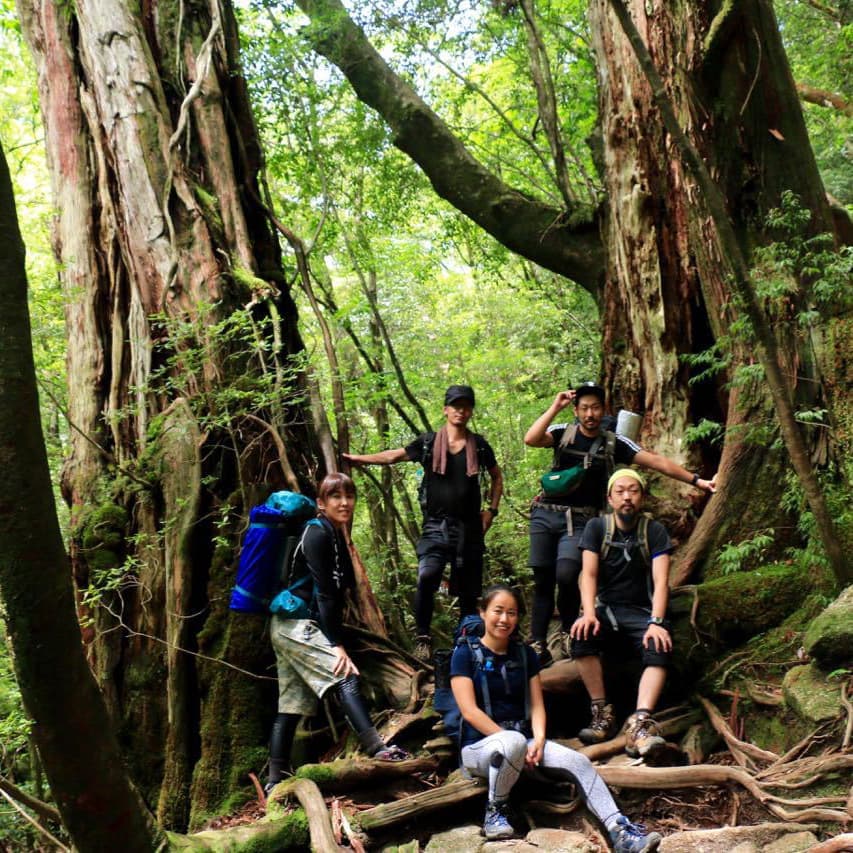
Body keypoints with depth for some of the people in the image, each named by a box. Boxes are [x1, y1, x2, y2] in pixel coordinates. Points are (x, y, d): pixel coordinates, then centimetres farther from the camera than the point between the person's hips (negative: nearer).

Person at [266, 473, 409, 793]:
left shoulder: (336, 536, 16)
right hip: (296, 624, -10)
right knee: (346, 676, -22)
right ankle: (377, 748, -32)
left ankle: (275, 783, 11)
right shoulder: (318, 534, -12)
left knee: (292, 705, 8)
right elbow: (323, 592, -18)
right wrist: (337, 645, -20)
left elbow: (340, 588, 18)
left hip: (289, 627, 10)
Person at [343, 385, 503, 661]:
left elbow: (496, 477, 20)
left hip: (469, 527, 2)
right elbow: (393, 456, 12)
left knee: (468, 589, 6)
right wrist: (359, 458, 9)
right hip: (436, 526, -1)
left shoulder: (479, 445, 6)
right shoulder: (428, 442, 2)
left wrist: (491, 509, 10)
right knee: (427, 577, -22)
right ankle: (423, 639, -11)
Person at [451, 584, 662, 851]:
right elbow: (470, 711, -13)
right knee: (514, 742, -39)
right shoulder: (465, 654, -5)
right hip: (480, 745, -5)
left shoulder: (525, 654, 10)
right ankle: (495, 812, -15)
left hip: (524, 740, 5)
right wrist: (511, 739, -20)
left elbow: (537, 705, 5)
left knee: (579, 762, -20)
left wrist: (538, 740, -15)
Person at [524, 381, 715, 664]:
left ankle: (569, 631, 2)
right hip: (545, 514, 1)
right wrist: (555, 407, -17)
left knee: (566, 575, -23)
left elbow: (656, 461, 0)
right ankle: (538, 644, 13)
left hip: (579, 520, -1)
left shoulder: (614, 443, 3)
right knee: (542, 581, 3)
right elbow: (530, 440, -14)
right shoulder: (563, 432, 3)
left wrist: (697, 480, -3)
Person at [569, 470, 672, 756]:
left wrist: (656, 622, -27)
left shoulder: (655, 531, 0)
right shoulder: (597, 528, 3)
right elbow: (589, 574, -6)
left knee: (660, 649, -33)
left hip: (641, 611, -1)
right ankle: (602, 713, -22)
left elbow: (661, 580, -10)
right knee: (582, 635, -31)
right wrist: (589, 613, -24)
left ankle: (640, 723, -43)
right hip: (606, 608, 1)